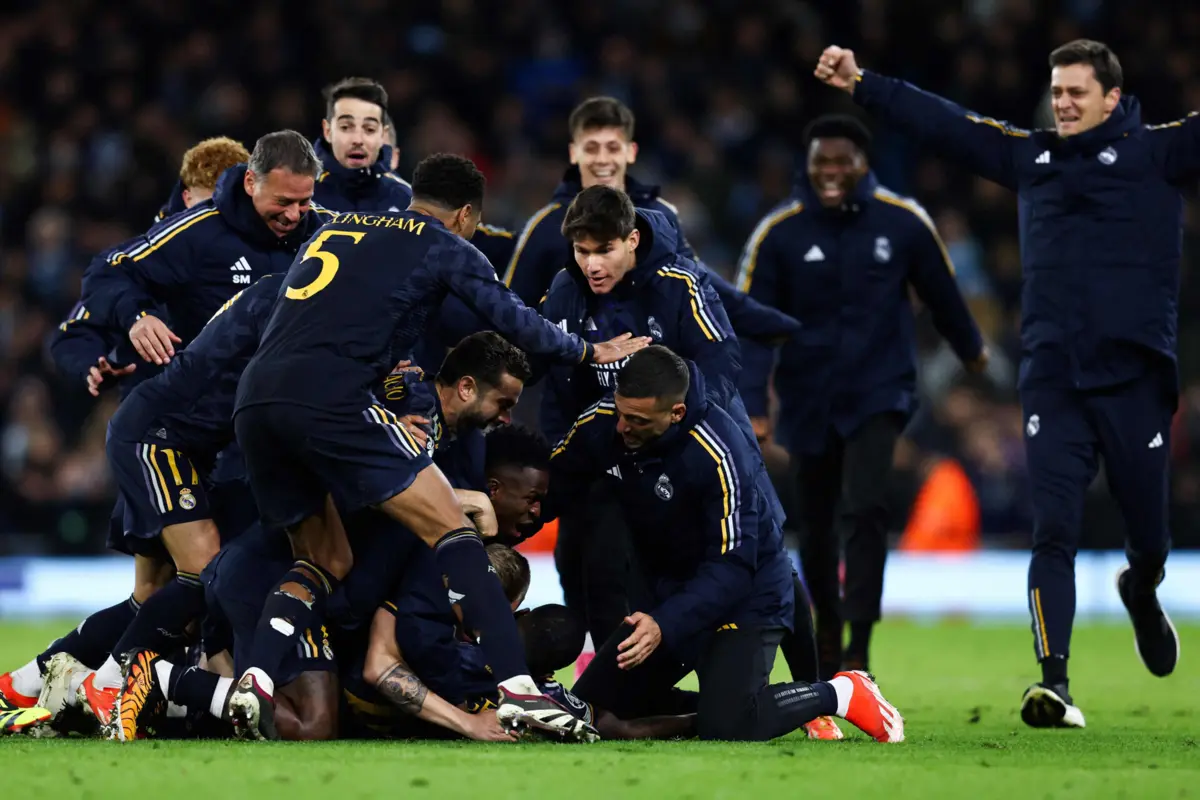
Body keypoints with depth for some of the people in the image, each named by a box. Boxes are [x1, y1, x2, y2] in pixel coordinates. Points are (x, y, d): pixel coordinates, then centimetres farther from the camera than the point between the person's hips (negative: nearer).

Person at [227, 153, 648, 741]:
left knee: (325, 562, 19)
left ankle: (256, 679, -3)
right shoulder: (446, 247, 13)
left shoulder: (338, 228, 31)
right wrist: (591, 351, 27)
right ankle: (514, 687, -10)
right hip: (330, 398, -6)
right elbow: (515, 323, 11)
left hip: (254, 400, 6)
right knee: (450, 527, 0)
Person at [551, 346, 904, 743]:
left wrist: (666, 625, -43)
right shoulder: (600, 424, -13)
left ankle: (841, 694, 0)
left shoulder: (718, 455, -31)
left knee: (725, 727, -26)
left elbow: (731, 568, -31)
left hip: (744, 599, -7)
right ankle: (723, 695, 16)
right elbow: (546, 489, -2)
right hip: (668, 592, 7)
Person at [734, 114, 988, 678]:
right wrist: (752, 406, -18)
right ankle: (828, 627, 35)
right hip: (809, 401, 1)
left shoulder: (902, 222, -6)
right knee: (816, 525, 10)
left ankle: (859, 649, -19)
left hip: (878, 393, -1)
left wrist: (970, 348, 27)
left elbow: (940, 292, 11)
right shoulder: (778, 233, -9)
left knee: (866, 510, -19)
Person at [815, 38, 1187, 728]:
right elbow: (944, 123, 19)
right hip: (1054, 379, 2)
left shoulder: (1156, 152, 3)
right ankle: (1055, 683, -12)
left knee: (1150, 534, 9)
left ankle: (1142, 592, 45)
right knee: (1054, 530, -9)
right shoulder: (1031, 155, 13)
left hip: (1136, 378, -2)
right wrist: (862, 85, 17)